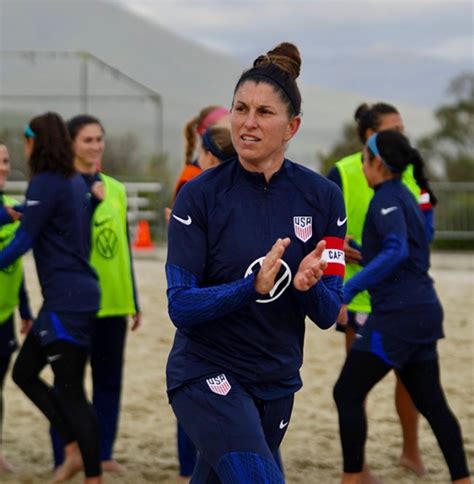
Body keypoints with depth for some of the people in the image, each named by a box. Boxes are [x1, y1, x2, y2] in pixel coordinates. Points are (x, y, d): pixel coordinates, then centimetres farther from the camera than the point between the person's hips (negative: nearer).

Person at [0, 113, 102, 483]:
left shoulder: (45, 184, -13)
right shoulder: (76, 182, 12)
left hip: (67, 300, -9)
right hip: (79, 294, 9)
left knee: (71, 392, -5)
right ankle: (75, 447, 14)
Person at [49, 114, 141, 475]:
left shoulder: (116, 189, 12)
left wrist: (134, 300, 17)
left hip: (113, 300, 6)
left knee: (110, 378, 10)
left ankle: (104, 453, 19)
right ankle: (64, 458, 7)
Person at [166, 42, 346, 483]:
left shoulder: (323, 197, -3)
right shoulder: (199, 195, -11)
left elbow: (328, 314, -1)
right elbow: (181, 306, -15)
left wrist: (307, 285, -24)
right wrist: (253, 286, -31)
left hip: (277, 381, 4)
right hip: (207, 376, -4)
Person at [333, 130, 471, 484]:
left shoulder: (387, 199, -12)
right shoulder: (404, 196, 16)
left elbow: (397, 251, -28)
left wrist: (347, 290, -33)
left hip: (398, 315, -9)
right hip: (422, 312, 9)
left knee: (348, 394, -2)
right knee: (430, 402, 12)